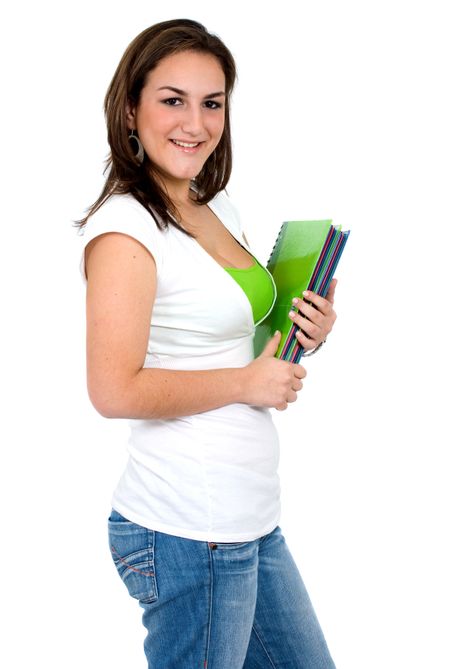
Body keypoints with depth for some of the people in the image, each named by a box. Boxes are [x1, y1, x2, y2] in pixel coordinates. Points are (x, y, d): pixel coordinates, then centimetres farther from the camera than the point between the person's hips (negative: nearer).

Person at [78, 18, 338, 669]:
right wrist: (248, 381, -16)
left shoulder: (222, 211, 11)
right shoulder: (125, 225, -15)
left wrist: (303, 334, 4)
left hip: (253, 518, 9)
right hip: (187, 531, -9)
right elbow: (115, 390, -24)